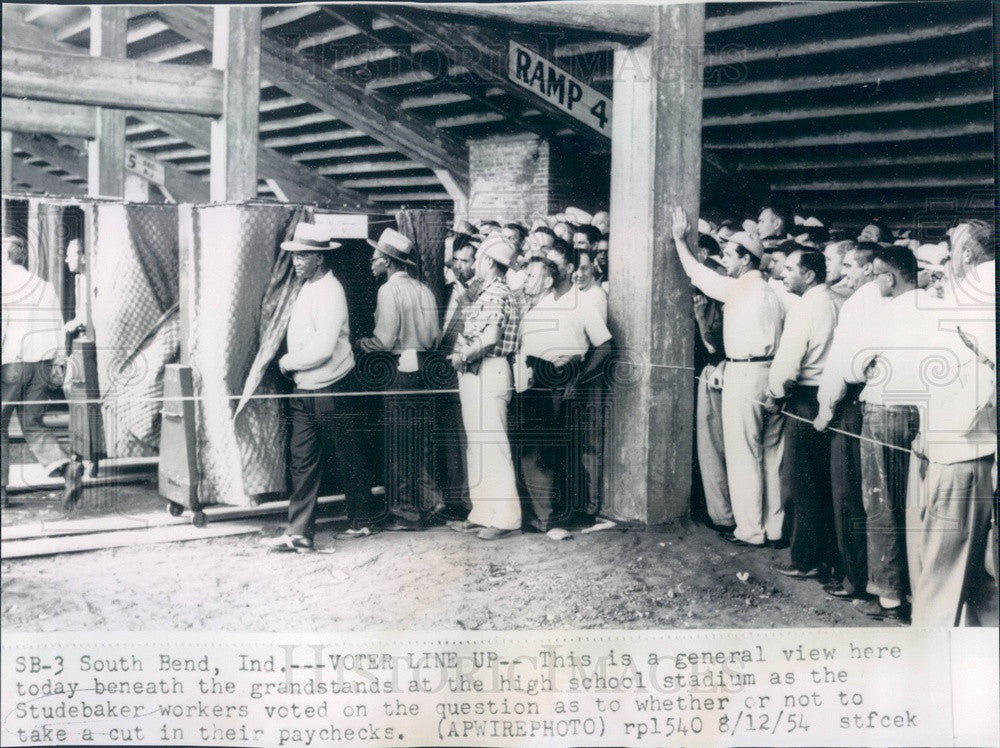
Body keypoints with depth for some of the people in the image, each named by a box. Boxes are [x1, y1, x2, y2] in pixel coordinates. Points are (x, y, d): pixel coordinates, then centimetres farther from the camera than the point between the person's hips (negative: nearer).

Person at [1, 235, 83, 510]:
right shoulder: (44, 287, 14)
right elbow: (57, 329, 12)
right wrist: (57, 364, 15)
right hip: (40, 364, 5)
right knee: (33, 426, 9)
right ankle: (66, 466, -15)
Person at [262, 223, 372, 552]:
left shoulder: (329, 291, -16)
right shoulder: (306, 288, 11)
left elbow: (323, 348, -23)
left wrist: (287, 362, -10)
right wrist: (291, 363, 3)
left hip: (331, 390, -8)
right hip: (304, 390, 8)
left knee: (347, 460, 7)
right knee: (302, 462, 3)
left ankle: (360, 522, 23)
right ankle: (299, 533, 5)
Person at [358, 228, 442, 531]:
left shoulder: (390, 290, -11)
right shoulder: (424, 289, 9)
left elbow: (384, 339, -14)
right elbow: (435, 335, 8)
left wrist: (360, 343, 3)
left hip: (401, 369, -7)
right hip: (424, 367, 7)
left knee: (400, 445, 1)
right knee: (422, 441, 15)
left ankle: (406, 512, 6)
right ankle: (428, 500, 17)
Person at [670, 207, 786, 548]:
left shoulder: (736, 288, -8)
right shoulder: (773, 292, 13)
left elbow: (697, 273, 3)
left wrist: (679, 239, 15)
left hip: (744, 374, -8)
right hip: (773, 373, 8)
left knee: (744, 456, -1)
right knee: (772, 454, 11)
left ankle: (750, 530, 3)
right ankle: (774, 526, 17)